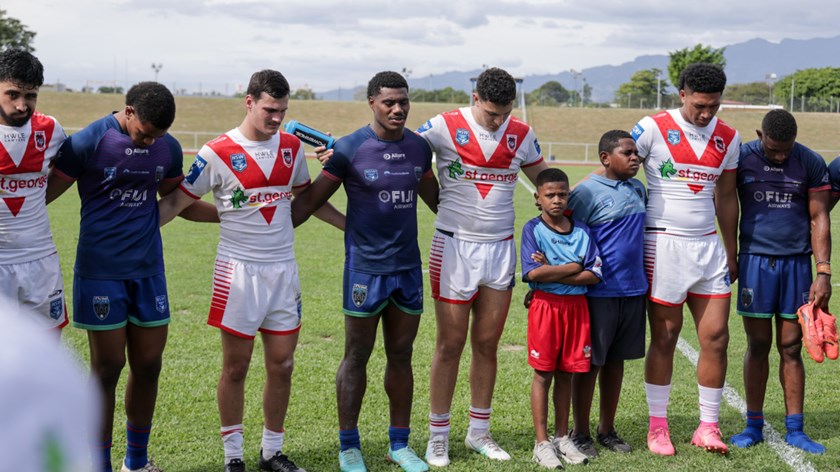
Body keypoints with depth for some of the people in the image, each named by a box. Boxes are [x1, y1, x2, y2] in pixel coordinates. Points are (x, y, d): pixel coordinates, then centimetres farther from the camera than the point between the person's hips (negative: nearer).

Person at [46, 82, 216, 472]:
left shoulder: (168, 149, 6)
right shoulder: (87, 142, -8)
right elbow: (46, 193, -2)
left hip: (148, 270, 4)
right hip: (101, 271, -4)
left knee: (148, 366, 7)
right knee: (107, 367, 0)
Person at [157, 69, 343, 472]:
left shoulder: (291, 146, 6)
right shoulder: (217, 153, -10)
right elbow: (176, 202, -4)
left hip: (283, 269, 4)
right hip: (239, 270, -4)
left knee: (282, 365, 7)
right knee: (236, 367, 3)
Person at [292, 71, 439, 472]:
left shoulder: (419, 147, 6)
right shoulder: (349, 148, -8)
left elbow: (433, 197, 22)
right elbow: (310, 200, -3)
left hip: (408, 266, 4)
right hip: (365, 267, -4)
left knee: (401, 356, 11)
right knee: (356, 357, 4)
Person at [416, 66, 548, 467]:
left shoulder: (522, 135, 5)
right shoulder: (445, 127, -8)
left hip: (500, 249, 3)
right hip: (455, 246, -3)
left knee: (487, 343, 9)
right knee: (451, 343, 1)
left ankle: (479, 432, 21)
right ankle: (438, 436, 12)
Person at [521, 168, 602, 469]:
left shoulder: (582, 232, 6)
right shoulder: (532, 229, -3)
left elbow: (594, 275, -3)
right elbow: (533, 273, -16)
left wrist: (552, 273, -13)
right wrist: (573, 267, -8)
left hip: (576, 307, 3)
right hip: (545, 306, -3)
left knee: (566, 373, 9)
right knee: (543, 374, 1)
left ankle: (562, 437, 20)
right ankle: (542, 443, 7)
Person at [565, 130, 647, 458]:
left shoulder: (638, 189, 10)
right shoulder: (588, 192, -10)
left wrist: (644, 279, 18)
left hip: (633, 290, 6)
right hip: (599, 293, -6)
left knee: (616, 360, 13)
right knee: (590, 362, 3)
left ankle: (608, 430, 24)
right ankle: (581, 433, 15)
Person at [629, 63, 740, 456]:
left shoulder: (728, 138, 8)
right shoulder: (653, 128, -7)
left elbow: (726, 197, 16)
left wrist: (731, 253, 18)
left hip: (708, 245, 5)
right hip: (663, 243, -4)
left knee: (716, 337, 2)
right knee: (664, 339, 1)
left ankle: (708, 427, 13)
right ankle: (657, 427, 13)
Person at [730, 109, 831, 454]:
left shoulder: (811, 163, 0)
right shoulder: (741, 158, -3)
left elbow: (818, 220, 2)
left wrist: (823, 273, -4)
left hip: (796, 264, 1)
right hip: (755, 261, -1)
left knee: (791, 348, 4)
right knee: (758, 346, 3)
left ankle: (795, 430, 12)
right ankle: (754, 426, 14)